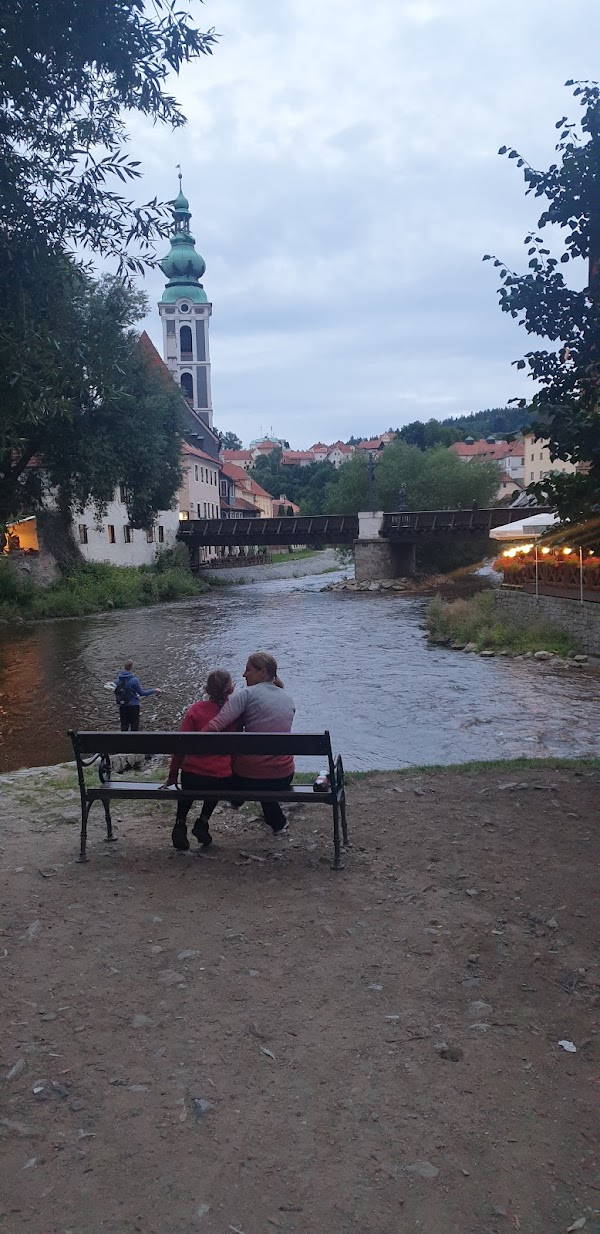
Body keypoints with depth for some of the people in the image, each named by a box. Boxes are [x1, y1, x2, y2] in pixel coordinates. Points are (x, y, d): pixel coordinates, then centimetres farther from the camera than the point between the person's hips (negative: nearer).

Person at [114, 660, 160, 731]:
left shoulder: (118, 679, -3)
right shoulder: (133, 680, -19)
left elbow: (117, 692, 9)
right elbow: (141, 693, -11)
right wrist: (154, 691, 0)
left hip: (122, 706, 5)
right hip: (133, 706, -5)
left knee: (124, 726, 12)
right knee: (134, 726, 9)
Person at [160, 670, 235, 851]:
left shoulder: (195, 709, -3)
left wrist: (172, 775, 8)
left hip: (192, 777, 0)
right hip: (222, 781, 0)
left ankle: (180, 823, 25)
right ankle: (203, 821, 24)